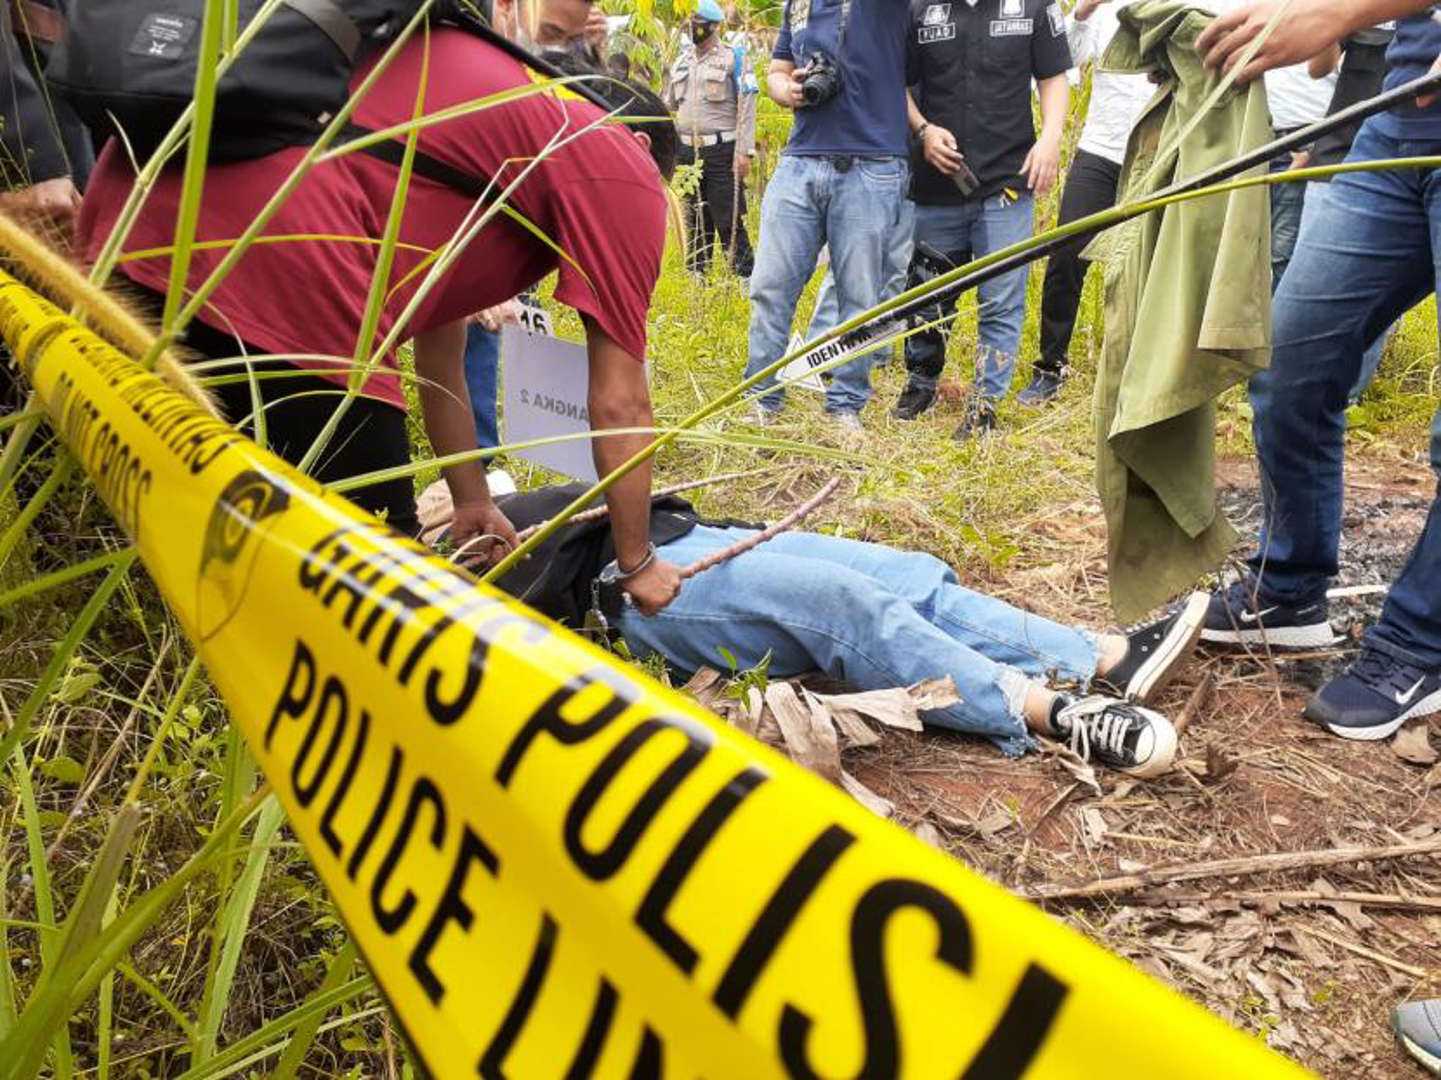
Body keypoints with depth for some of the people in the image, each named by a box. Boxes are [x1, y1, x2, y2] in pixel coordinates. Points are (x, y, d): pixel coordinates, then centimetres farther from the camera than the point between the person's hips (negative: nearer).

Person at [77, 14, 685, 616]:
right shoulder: (621, 167, 12)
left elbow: (435, 341, 38)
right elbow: (619, 404, 12)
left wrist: (472, 503, 45)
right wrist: (638, 563, 26)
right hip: (269, 255, -9)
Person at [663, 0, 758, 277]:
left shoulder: (733, 57, -2)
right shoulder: (682, 62, 16)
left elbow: (746, 107, -7)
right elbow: (668, 106, 23)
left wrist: (744, 152, -15)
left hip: (721, 150, -6)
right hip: (687, 151, 6)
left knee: (729, 222, -8)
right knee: (695, 222, 11)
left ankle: (746, 277, -3)